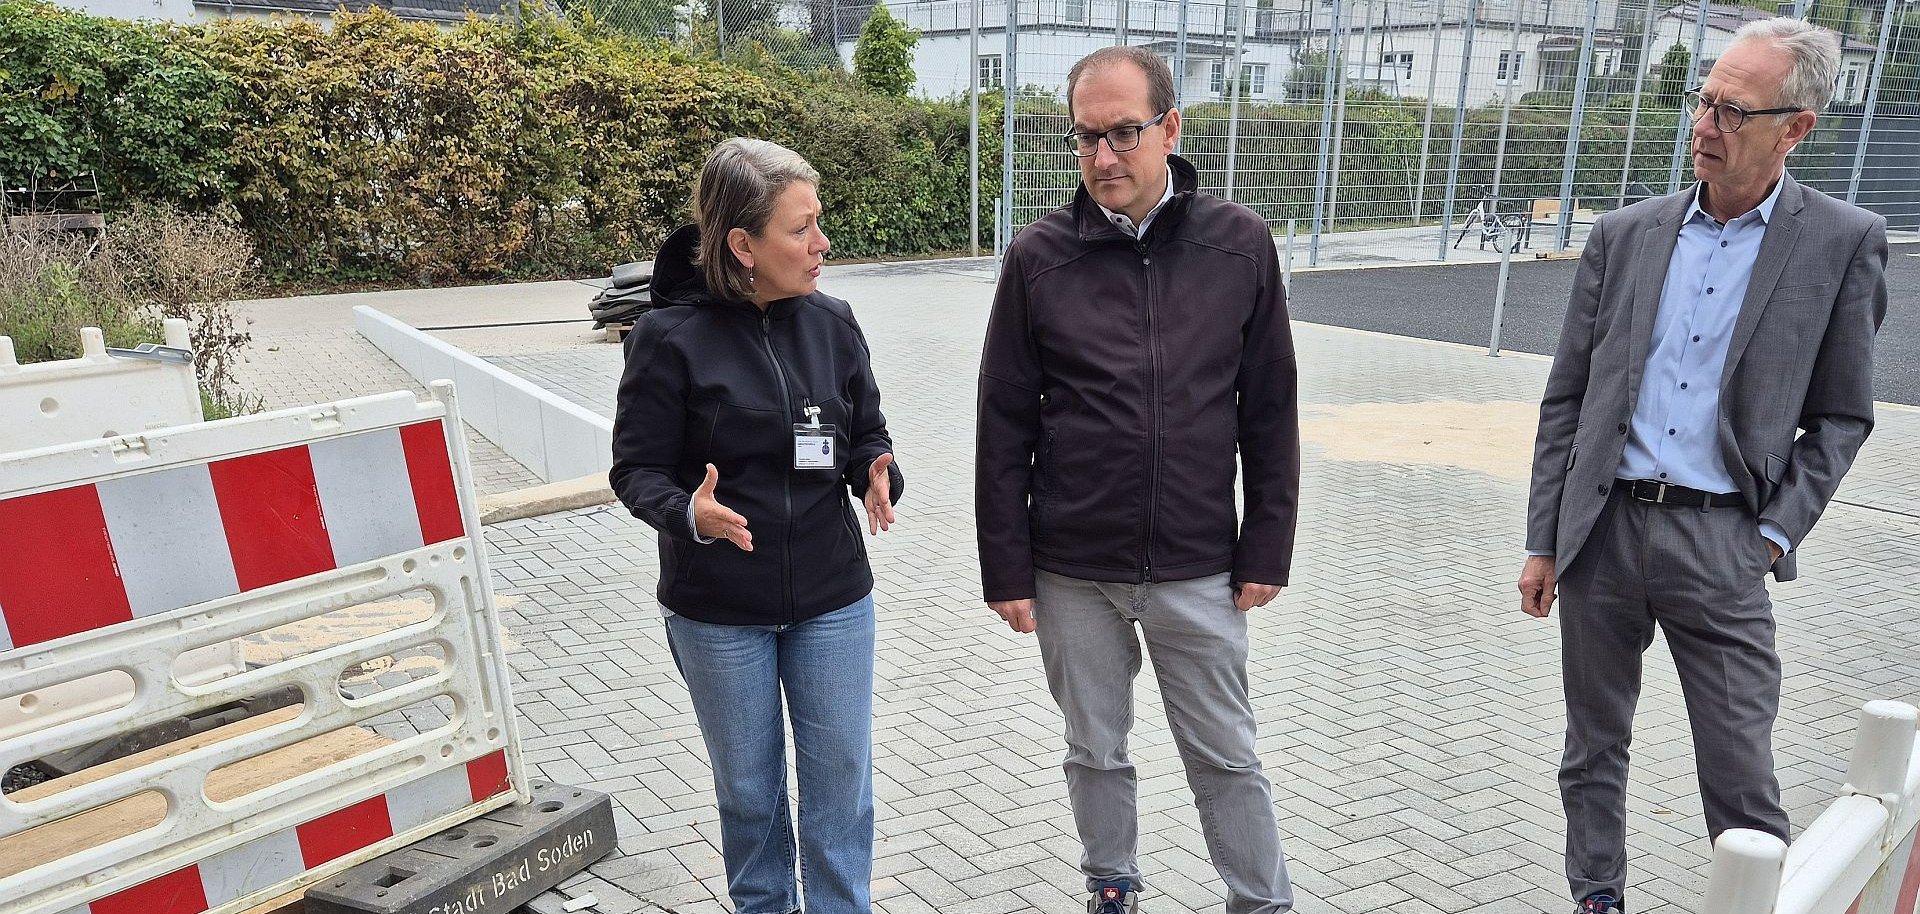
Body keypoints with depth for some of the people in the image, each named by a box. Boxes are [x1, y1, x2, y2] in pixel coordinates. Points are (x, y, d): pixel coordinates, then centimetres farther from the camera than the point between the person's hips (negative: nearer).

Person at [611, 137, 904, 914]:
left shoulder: (830, 321, -3)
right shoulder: (670, 338, -13)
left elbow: (866, 437, 6)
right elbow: (636, 470, -8)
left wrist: (878, 476, -17)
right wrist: (687, 513, -28)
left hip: (833, 600, 2)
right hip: (718, 612, -2)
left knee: (841, 778, 11)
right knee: (748, 785, 16)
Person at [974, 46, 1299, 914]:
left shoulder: (1239, 244, -3)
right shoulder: (1040, 256, -5)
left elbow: (1270, 413, 3)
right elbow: (1004, 428, -2)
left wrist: (1266, 549, 2)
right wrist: (1007, 569, -3)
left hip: (1199, 572, 0)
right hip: (1073, 573, 1)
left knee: (1225, 758, 13)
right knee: (1096, 753, 18)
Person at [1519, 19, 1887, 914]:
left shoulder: (1842, 243, 0)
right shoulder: (1625, 233, 5)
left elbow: (1840, 417, 5)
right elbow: (1565, 399, 6)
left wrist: (1778, 533, -7)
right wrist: (1543, 540, 4)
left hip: (1720, 541, -2)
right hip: (1602, 530, 3)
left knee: (1740, 775, 4)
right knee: (1594, 749, 14)